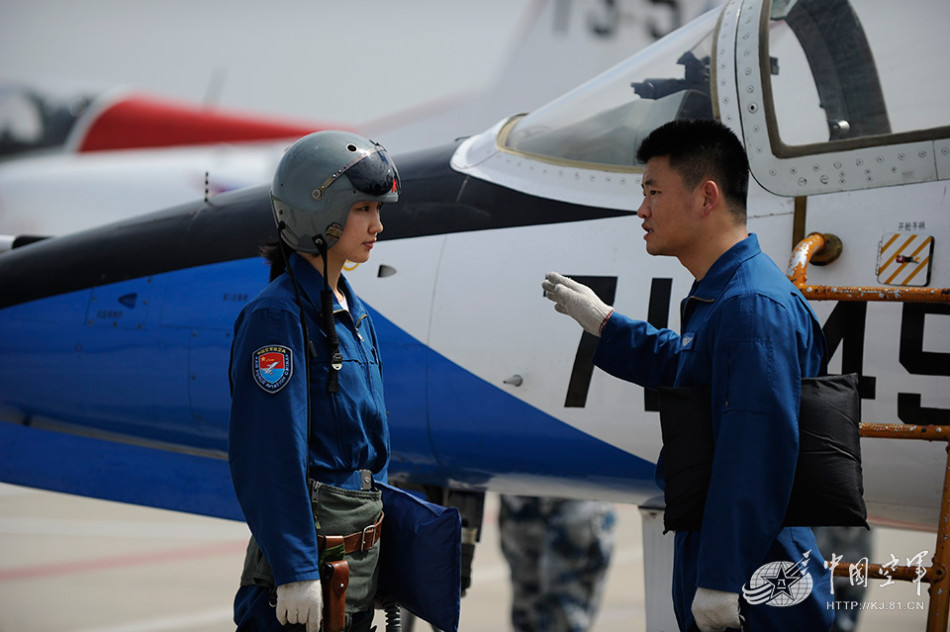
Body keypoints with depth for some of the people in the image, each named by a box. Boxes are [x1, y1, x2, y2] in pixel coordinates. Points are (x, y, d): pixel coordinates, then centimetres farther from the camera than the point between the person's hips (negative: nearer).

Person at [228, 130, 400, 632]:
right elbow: (270, 455, -21)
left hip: (360, 544, 9)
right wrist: (296, 571, -23)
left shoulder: (353, 312, 12)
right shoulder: (276, 316, -16)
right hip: (311, 547, -9)